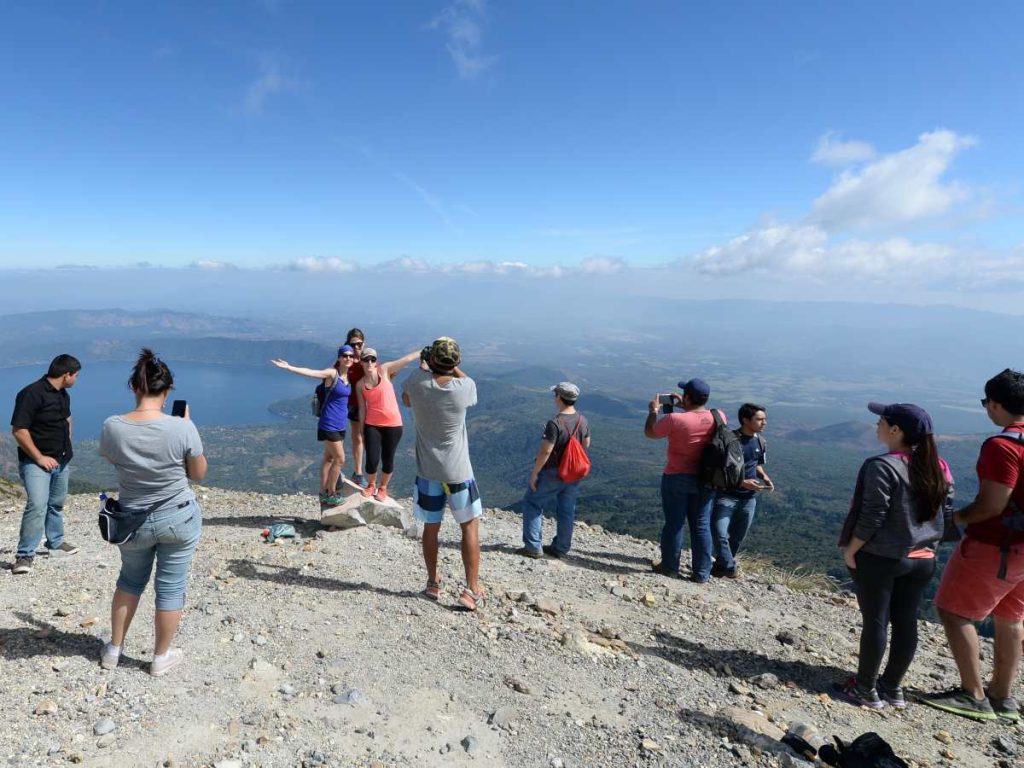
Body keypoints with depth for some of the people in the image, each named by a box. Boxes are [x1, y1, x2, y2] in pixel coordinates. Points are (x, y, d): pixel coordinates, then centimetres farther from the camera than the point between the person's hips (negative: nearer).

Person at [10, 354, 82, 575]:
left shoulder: (63, 395, 7)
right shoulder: (31, 394, -19)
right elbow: (18, 430, -22)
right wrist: (39, 457, -21)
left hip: (61, 461, 8)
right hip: (36, 462, -8)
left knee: (56, 504, 20)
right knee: (37, 505, -17)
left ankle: (56, 542, 36)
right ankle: (24, 555, -9)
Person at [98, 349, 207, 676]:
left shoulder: (112, 427, -14)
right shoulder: (182, 427, -22)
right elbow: (198, 474, -8)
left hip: (133, 520, 3)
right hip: (179, 518, -3)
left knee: (130, 579, 27)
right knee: (171, 586, 13)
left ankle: (114, 650, 39)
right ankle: (161, 657, 28)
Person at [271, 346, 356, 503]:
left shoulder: (348, 376, 6)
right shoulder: (332, 373, -14)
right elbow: (310, 372, -26)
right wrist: (289, 367, -36)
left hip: (340, 424, 7)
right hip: (329, 424, -7)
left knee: (329, 458, 14)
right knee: (340, 459, -3)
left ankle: (323, 492, 23)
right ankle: (330, 494, 11)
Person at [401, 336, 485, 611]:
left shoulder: (417, 380, -12)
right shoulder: (465, 387, -16)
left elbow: (405, 400, 12)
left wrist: (424, 365, 18)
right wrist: (454, 367, 14)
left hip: (428, 471, 2)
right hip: (458, 472, -2)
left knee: (431, 527, 16)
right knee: (470, 527, 10)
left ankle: (433, 583, 30)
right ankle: (472, 590, 9)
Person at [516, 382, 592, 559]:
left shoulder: (555, 423, -24)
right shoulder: (583, 420, -2)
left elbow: (545, 452, -23)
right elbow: (586, 444, 12)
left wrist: (534, 473, -14)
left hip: (552, 473, -6)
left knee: (532, 504, 10)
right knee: (566, 511, 16)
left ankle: (533, 547, 9)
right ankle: (561, 548, 26)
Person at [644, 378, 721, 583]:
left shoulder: (675, 419, -20)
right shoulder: (719, 418, -7)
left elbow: (650, 433, -4)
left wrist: (653, 410, 10)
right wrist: (684, 407, 18)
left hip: (677, 479, -4)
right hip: (706, 480, 4)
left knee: (674, 524, 10)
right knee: (701, 526, 12)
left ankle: (669, 567, 23)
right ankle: (702, 573, 19)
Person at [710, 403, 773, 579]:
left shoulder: (760, 442, 3)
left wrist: (764, 476, -1)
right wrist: (742, 482, -23)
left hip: (749, 498, 6)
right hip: (727, 495, -5)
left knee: (737, 537, 13)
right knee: (719, 533, -17)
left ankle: (723, 564, 34)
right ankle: (729, 567, 5)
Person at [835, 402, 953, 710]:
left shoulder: (882, 466, -19)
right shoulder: (938, 468, 4)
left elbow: (872, 517, -19)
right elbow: (946, 514, 10)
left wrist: (850, 549, -8)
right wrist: (926, 544, 19)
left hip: (879, 558, -7)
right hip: (922, 559, 7)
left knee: (875, 622, 4)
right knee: (906, 623, 13)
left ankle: (866, 690, 15)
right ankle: (892, 687, 26)